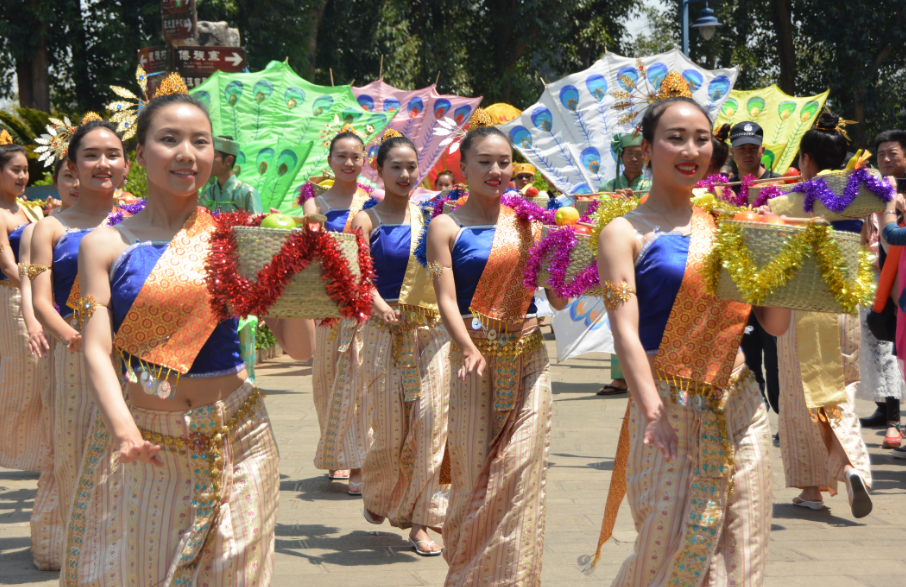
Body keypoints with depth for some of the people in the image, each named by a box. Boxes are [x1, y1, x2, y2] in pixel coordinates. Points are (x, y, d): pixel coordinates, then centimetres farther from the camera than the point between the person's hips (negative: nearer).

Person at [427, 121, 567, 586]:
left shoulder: (527, 223, 9)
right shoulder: (447, 227, 1)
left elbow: (558, 299, 7)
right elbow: (446, 299, -9)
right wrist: (471, 351, -24)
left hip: (528, 355, 3)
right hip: (476, 355, -2)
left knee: (521, 469, -2)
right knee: (474, 470, 2)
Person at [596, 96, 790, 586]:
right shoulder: (625, 233, -2)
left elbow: (774, 323, 11)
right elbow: (625, 330, -13)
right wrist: (653, 411, -26)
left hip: (739, 408, 4)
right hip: (669, 410, -4)